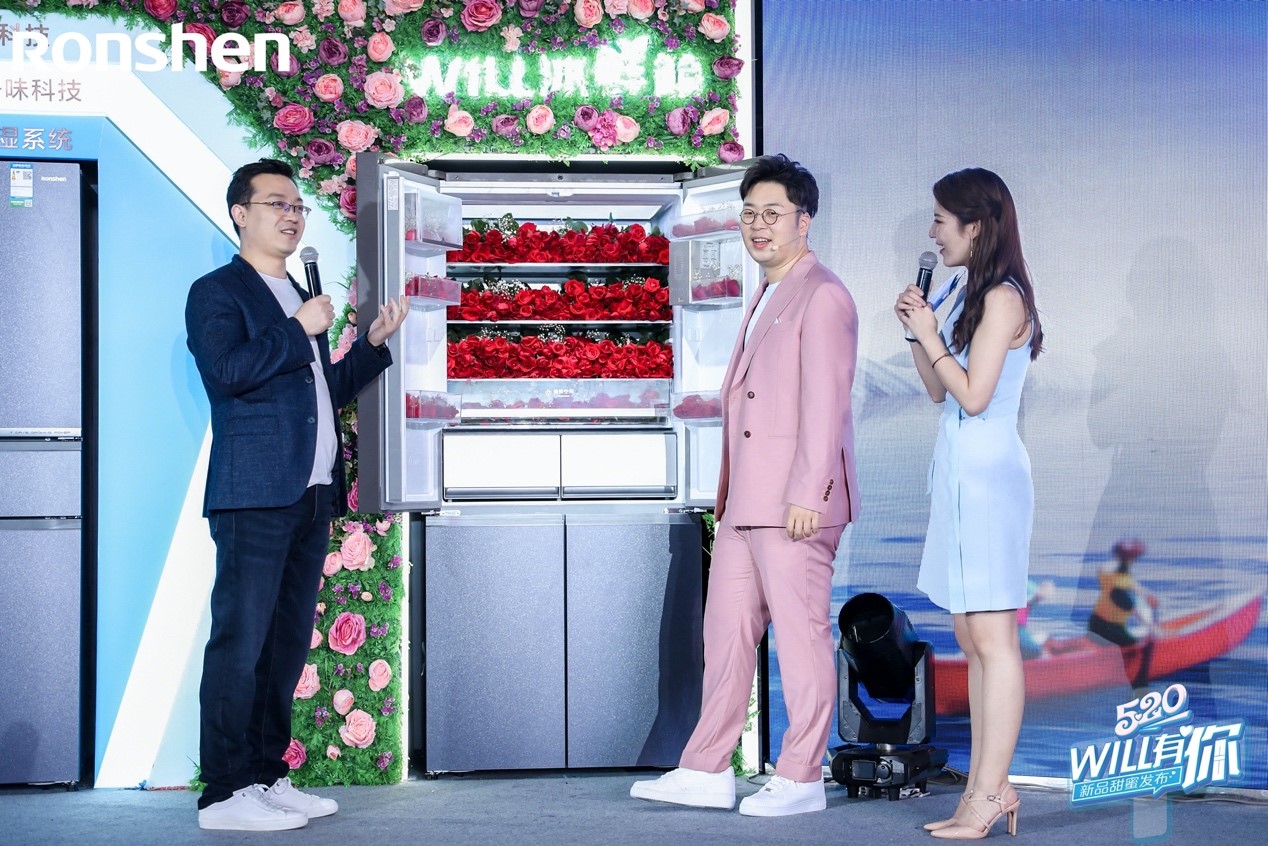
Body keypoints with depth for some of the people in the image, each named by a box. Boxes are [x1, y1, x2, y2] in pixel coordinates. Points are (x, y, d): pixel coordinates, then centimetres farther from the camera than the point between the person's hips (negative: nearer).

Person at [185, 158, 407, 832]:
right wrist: (298, 330, -12)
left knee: (287, 645, 10)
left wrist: (374, 344, 16)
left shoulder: (298, 301, 24)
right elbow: (224, 371, -17)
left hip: (310, 498, 8)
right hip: (254, 496, -8)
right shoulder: (217, 292, -1)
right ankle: (225, 794, -6)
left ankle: (267, 777, 17)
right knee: (241, 643, -8)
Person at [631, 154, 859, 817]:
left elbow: (824, 401, -16)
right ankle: (707, 772, 18)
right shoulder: (765, 298, 21)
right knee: (727, 631, 11)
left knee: (800, 632, -2)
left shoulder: (821, 296, -9)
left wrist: (807, 493, -22)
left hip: (794, 501, -9)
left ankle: (801, 779, 7)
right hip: (746, 501, 10)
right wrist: (727, 490, 19)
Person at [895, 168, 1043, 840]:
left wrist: (930, 335, -8)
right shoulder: (972, 296, 16)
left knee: (993, 637, -8)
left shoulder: (1004, 298, -12)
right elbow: (939, 391, 19)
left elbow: (973, 394, -18)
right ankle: (986, 787, 14)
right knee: (971, 635, 10)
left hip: (988, 474, -10)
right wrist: (915, 331, 8)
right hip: (960, 474, 10)